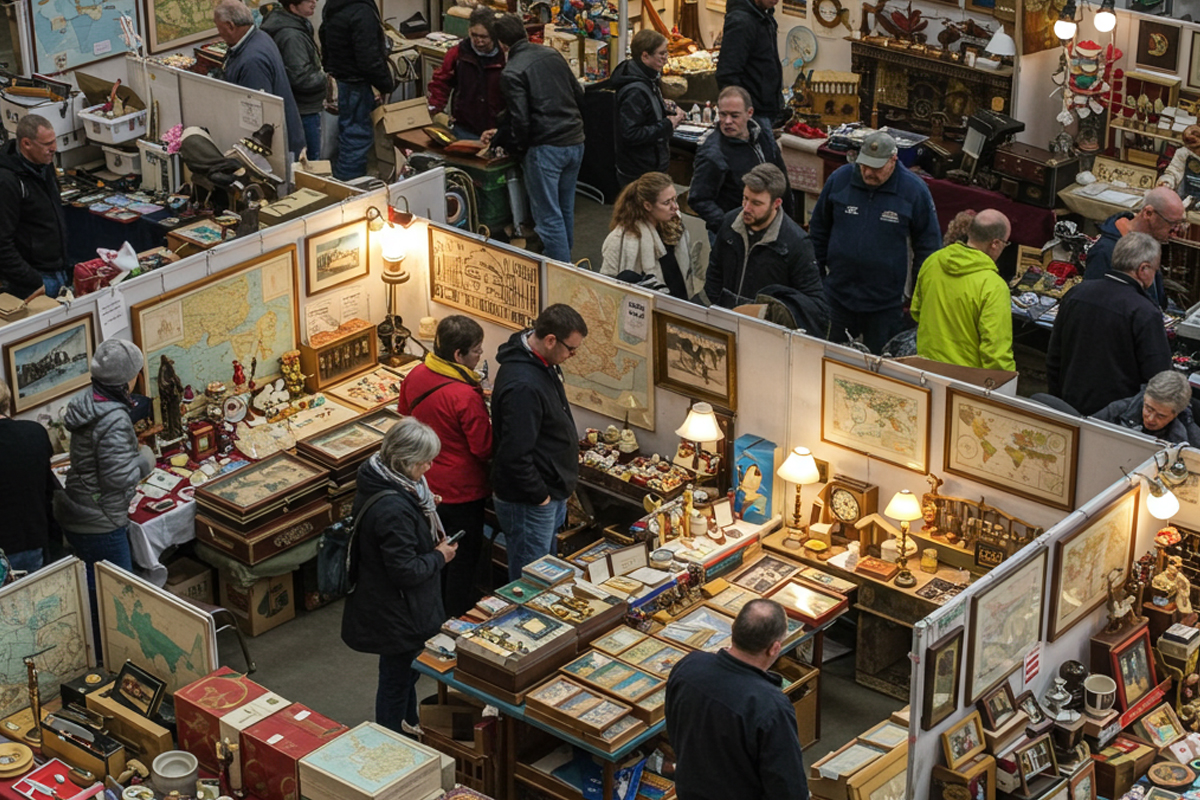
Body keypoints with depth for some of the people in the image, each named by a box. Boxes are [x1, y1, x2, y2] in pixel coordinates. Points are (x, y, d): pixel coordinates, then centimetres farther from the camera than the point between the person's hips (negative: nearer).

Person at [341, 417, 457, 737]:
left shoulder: (376, 481, -4)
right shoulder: (394, 509, -35)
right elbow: (406, 570, -30)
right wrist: (440, 557, -14)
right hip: (396, 614, -10)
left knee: (406, 669, 30)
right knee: (396, 677, 9)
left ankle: (408, 723, 50)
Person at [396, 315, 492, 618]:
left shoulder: (416, 375, -9)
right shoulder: (467, 397, -31)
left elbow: (405, 414, 11)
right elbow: (484, 449, -23)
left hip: (426, 483, 7)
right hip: (460, 489, -7)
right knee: (463, 557, 12)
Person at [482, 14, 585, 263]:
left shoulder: (512, 72, -13)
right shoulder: (552, 54, 8)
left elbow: (520, 121, -16)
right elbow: (579, 95, 13)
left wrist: (499, 138, 2)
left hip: (546, 148, -7)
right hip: (575, 141, 7)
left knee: (549, 216, 0)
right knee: (566, 209, 20)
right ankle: (565, 257, 32)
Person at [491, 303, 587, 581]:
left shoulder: (541, 363, 2)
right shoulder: (523, 385, -32)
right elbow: (515, 454, -30)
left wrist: (569, 448, 13)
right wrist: (539, 496, -19)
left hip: (551, 491, 10)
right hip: (528, 503, -10)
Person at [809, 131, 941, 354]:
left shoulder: (915, 191, -9)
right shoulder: (839, 179, -2)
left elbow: (928, 243, 0)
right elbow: (818, 229, 11)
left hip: (886, 301, -3)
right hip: (838, 295, 3)